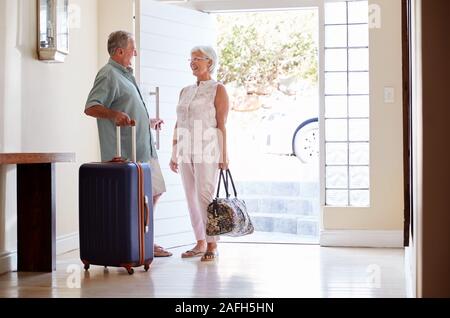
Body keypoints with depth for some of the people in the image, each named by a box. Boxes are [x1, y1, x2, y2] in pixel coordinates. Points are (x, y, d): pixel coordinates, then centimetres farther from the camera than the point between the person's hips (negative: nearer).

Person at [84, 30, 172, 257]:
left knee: (154, 192, 15)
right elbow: (91, 107, -22)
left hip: (145, 149, 10)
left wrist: (149, 122, 39)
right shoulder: (108, 75, -10)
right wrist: (114, 114, -38)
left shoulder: (125, 75, 21)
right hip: (126, 152, -10)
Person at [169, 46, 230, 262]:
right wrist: (174, 154, 13)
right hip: (186, 152, 6)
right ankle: (200, 243, 17)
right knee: (191, 198, 7)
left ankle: (212, 245, -1)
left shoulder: (218, 89, -1)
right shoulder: (185, 91, 16)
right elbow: (178, 124, 16)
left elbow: (221, 125, -7)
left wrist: (223, 156, -11)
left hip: (206, 152, -6)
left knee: (205, 197, -11)